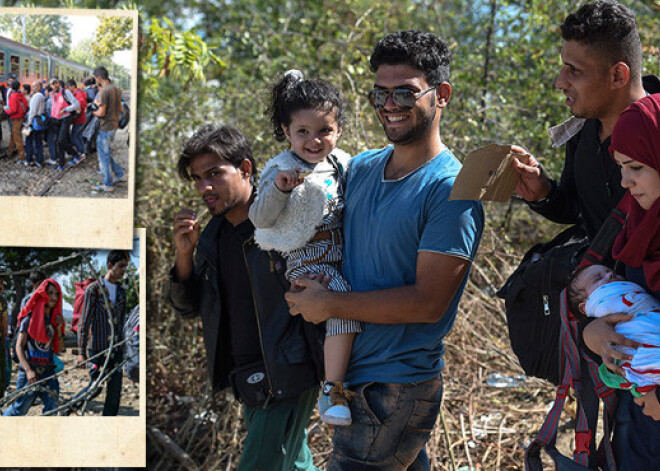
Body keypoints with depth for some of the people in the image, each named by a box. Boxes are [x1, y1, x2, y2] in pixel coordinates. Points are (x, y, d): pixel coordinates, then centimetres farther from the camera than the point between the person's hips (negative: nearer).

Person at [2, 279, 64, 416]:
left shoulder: (55, 319, 11)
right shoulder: (30, 318, -4)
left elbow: (57, 348, 10)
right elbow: (19, 346, -10)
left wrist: (59, 328, -5)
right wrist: (28, 370, -22)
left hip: (48, 372, 4)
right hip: (29, 372, -4)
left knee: (52, 407, -7)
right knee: (20, 408, 1)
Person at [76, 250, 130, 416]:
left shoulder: (122, 291, 10)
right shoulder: (94, 289, -6)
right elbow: (84, 322, -8)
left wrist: (122, 346, 11)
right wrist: (81, 352, -12)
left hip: (116, 348, 5)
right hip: (97, 348, -5)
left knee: (115, 390, 1)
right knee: (96, 386, -5)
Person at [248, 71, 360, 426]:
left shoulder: (341, 164, 11)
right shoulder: (282, 171, -7)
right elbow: (259, 219, -13)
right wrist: (279, 189, -26)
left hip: (342, 254, 7)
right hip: (307, 260, -7)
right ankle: (332, 391, -19)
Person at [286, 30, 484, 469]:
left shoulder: (451, 190, -16)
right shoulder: (361, 168, 7)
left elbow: (428, 302, -20)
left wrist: (329, 304, -15)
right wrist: (306, 292, -3)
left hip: (397, 389, -7)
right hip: (348, 369, 7)